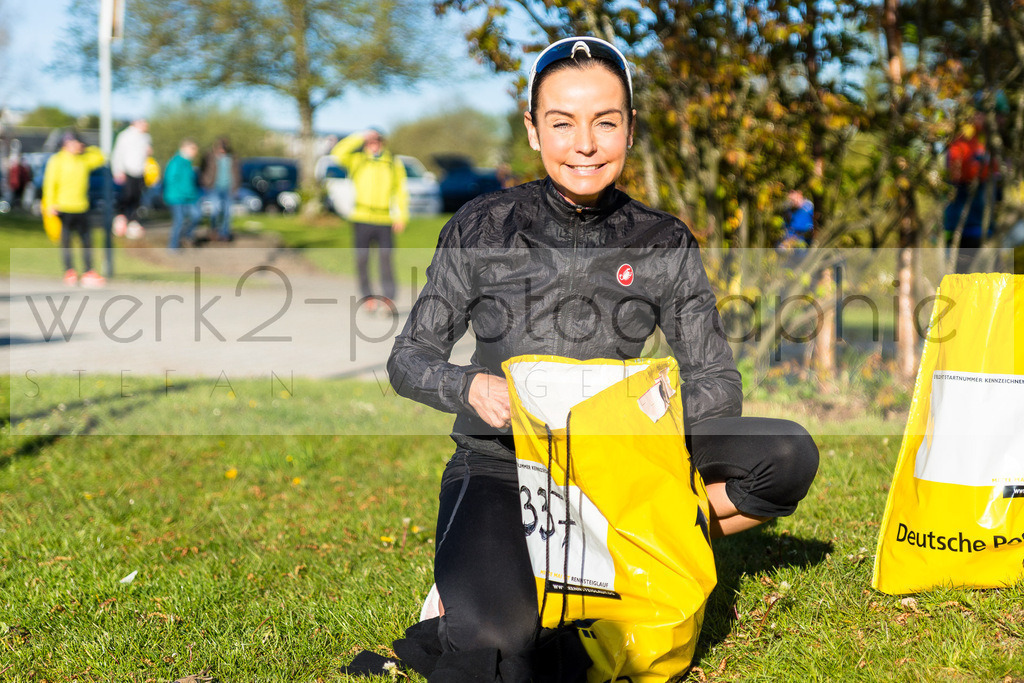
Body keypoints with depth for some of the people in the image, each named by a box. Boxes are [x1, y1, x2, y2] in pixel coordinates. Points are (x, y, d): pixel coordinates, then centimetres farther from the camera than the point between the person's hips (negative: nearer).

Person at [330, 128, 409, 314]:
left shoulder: (393, 163, 12)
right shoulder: (357, 160, 8)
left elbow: (400, 191, 12)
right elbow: (338, 153, -9)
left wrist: (401, 216, 1)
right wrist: (360, 137, -10)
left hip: (385, 221, 0)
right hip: (362, 219, 0)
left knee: (386, 259, -9)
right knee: (362, 259, 1)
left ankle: (388, 300, -8)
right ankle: (367, 297, 15)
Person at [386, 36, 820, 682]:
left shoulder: (665, 243, 1)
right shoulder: (483, 229, -4)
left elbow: (718, 385, -1)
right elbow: (408, 361, 0)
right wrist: (471, 387, -22)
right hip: (499, 466, -3)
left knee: (789, 455, -19)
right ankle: (475, 582, 2)